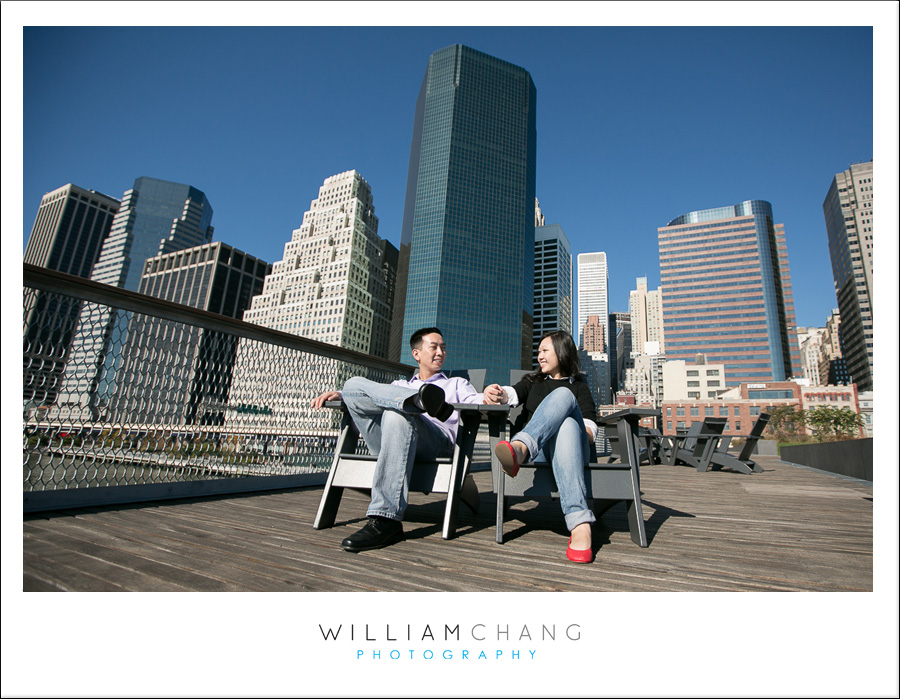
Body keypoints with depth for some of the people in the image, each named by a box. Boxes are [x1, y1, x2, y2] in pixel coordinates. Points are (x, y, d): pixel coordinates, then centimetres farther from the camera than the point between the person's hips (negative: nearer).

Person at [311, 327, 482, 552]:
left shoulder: (456, 384, 31)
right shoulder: (399, 386, 38)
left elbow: (478, 402, 11)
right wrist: (339, 394, 6)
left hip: (435, 442, -3)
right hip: (387, 442, 3)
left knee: (397, 414, -37)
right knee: (354, 383, -14)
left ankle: (386, 519, -41)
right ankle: (419, 399, -37)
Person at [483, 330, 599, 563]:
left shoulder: (579, 387, 27)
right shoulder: (532, 381, 32)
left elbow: (590, 432, 12)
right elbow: (512, 394, 7)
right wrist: (496, 393, -17)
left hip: (570, 448, 0)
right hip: (534, 449, 1)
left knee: (562, 396, -30)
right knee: (564, 396, -31)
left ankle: (518, 448, -62)